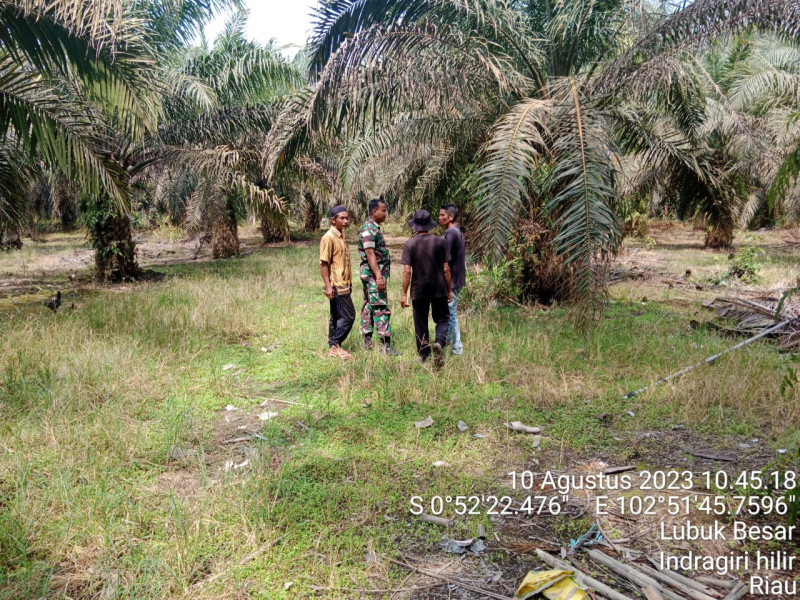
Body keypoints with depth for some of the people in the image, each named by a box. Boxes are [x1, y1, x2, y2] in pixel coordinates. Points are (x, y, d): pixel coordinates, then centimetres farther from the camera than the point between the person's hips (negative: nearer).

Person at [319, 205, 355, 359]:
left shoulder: (341, 236, 14)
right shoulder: (328, 238, -14)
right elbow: (323, 263, -17)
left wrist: (349, 282, 20)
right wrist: (328, 285, -22)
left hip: (343, 284, 9)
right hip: (336, 285, -9)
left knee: (337, 317, 12)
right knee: (348, 315, -8)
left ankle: (333, 348, 19)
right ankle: (335, 345, 1)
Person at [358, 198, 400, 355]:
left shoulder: (374, 228, 16)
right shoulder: (369, 229, -16)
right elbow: (370, 254, -22)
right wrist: (379, 276, -26)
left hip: (374, 273, 11)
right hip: (373, 273, -11)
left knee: (369, 305, 12)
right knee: (381, 308, -10)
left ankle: (367, 340, 19)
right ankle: (385, 344, -8)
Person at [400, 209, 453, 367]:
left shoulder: (409, 244, -7)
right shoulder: (440, 242, -4)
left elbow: (407, 271, -10)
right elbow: (446, 269, -3)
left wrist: (404, 294, -4)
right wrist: (449, 290, 7)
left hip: (418, 290, 0)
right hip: (439, 289, 0)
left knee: (420, 324, 11)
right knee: (442, 318, 15)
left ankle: (424, 356, 17)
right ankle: (439, 342, -11)